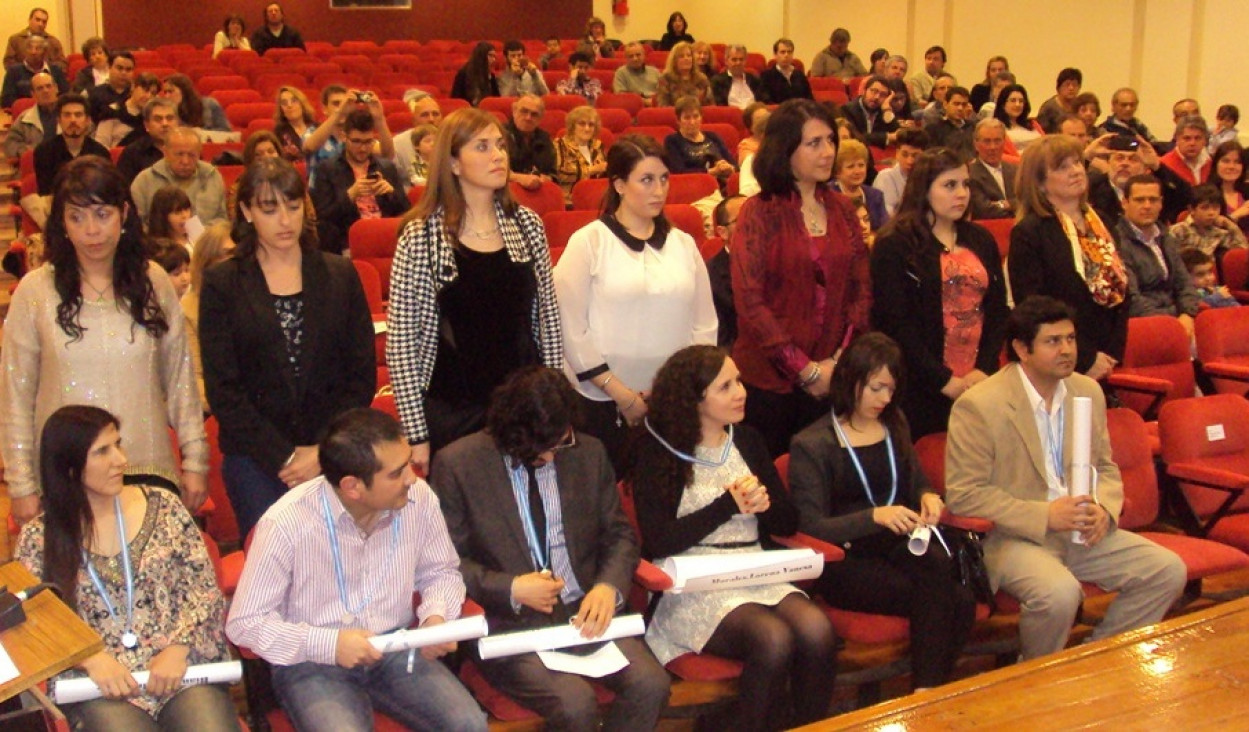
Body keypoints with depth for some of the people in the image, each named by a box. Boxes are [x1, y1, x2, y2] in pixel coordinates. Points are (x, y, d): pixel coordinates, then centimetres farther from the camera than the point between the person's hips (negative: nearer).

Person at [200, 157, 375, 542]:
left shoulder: (340, 275, 8)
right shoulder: (222, 283, 3)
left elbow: (364, 374, 5)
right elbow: (222, 389, -1)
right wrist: (283, 456, -9)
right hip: (256, 461, -1)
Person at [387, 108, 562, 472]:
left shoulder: (527, 224, 2)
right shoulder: (420, 236, -9)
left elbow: (548, 320, 8)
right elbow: (401, 343, -9)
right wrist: (416, 433, -10)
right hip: (453, 413, -3)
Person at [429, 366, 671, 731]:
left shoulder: (589, 453, 6)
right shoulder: (457, 463, -5)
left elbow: (619, 536, 12)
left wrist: (609, 585, -9)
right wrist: (510, 589, -16)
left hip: (586, 609, 4)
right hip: (507, 621, -4)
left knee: (651, 686, -21)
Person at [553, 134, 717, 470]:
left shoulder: (683, 243, 11)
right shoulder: (588, 242, -3)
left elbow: (705, 324, 10)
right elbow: (570, 328, -8)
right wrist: (619, 392, -10)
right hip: (603, 403, -3)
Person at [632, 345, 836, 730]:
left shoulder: (747, 441, 15)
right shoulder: (657, 453, -1)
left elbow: (789, 523, 15)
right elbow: (657, 542, -11)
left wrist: (764, 504, -7)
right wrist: (729, 506, -9)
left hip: (757, 575, 5)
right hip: (693, 587, -5)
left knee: (817, 630, -25)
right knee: (773, 638, -31)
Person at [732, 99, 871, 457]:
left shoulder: (843, 210, 8)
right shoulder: (760, 212, -6)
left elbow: (861, 290, 8)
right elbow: (749, 301, -13)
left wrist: (841, 360, -6)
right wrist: (804, 369, -14)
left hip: (830, 381, 4)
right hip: (767, 377, -4)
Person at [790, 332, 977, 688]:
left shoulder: (895, 424, 16)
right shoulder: (811, 445, -3)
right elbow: (811, 526, -10)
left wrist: (928, 497, 2)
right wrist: (875, 516, -24)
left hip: (901, 544, 5)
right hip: (846, 561, -5)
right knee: (947, 600, -29)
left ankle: (927, 693, -21)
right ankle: (928, 691, -16)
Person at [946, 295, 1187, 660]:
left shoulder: (1088, 391, 9)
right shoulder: (978, 406, -14)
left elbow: (1106, 468, 18)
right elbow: (962, 494, -16)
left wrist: (1104, 509, -6)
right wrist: (1044, 516, -21)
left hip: (1082, 533, 7)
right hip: (1011, 538, -7)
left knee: (1168, 570, -7)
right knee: (1059, 592, -34)